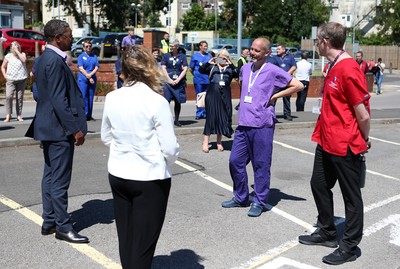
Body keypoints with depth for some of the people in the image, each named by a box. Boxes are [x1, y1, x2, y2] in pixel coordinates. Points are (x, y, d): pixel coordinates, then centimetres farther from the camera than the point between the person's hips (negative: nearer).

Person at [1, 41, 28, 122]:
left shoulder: (22, 54, 6)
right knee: (8, 96, -13)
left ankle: (19, 115, 10)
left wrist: (17, 51, -14)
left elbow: (24, 60, -17)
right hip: (11, 80, -1)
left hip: (21, 79, 1)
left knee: (20, 98, 4)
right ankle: (8, 115, -10)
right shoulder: (8, 56, 5)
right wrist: (5, 75, -1)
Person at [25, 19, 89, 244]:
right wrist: (76, 129, -18)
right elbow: (59, 100, -22)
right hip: (59, 128, -11)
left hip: (50, 127, 11)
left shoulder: (46, 57, 13)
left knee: (51, 175, 15)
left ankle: (49, 221, 25)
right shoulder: (55, 61, -18)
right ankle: (63, 226, 7)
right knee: (60, 179, -2)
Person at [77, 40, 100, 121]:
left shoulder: (94, 56, 12)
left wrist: (90, 74, -13)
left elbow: (97, 68, 5)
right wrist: (88, 77, -13)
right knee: (84, 97, -8)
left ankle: (89, 115, 10)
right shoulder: (81, 56, 4)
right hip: (83, 79, -3)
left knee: (91, 97, 4)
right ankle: (85, 115, -6)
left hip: (93, 79, 3)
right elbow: (80, 68, -5)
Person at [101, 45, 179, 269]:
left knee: (125, 238, 18)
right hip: (150, 178, -5)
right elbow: (170, 148, -15)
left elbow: (106, 137, 10)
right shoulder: (157, 101, -17)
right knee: (143, 243, 6)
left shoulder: (112, 98, -3)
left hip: (118, 175, 5)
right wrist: (168, 161, 5)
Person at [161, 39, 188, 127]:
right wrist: (169, 80, -9)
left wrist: (177, 80, -9)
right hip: (168, 82, -1)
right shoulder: (166, 56, 7)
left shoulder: (182, 56, 6)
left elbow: (185, 69, 1)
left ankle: (176, 120, 16)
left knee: (178, 102, 6)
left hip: (179, 83, 1)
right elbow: (163, 68, 2)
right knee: (167, 101, -9)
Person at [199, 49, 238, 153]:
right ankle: (205, 142, 0)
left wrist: (231, 65, -20)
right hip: (212, 93, -1)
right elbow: (201, 70, -1)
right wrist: (208, 63, -15)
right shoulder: (212, 67, 13)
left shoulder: (230, 68, 12)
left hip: (225, 95, 1)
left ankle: (219, 142, 16)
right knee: (211, 116, -4)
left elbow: (237, 74, -8)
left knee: (223, 117, 5)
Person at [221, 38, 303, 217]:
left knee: (261, 165, 1)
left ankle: (259, 202, 13)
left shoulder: (273, 71, -8)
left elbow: (298, 85, -10)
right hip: (243, 124, 7)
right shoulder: (245, 68, 10)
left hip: (262, 126, -6)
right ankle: (240, 197, 25)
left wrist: (275, 96, -9)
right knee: (235, 161, 10)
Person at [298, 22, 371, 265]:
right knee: (319, 185, 19)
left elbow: (363, 113, -19)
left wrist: (365, 140, -6)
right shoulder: (334, 67, 10)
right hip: (326, 142, 10)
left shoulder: (349, 69, -21)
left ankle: (349, 246, 18)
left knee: (351, 195, 5)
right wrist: (324, 132, 15)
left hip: (345, 145, -10)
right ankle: (327, 232, 36)